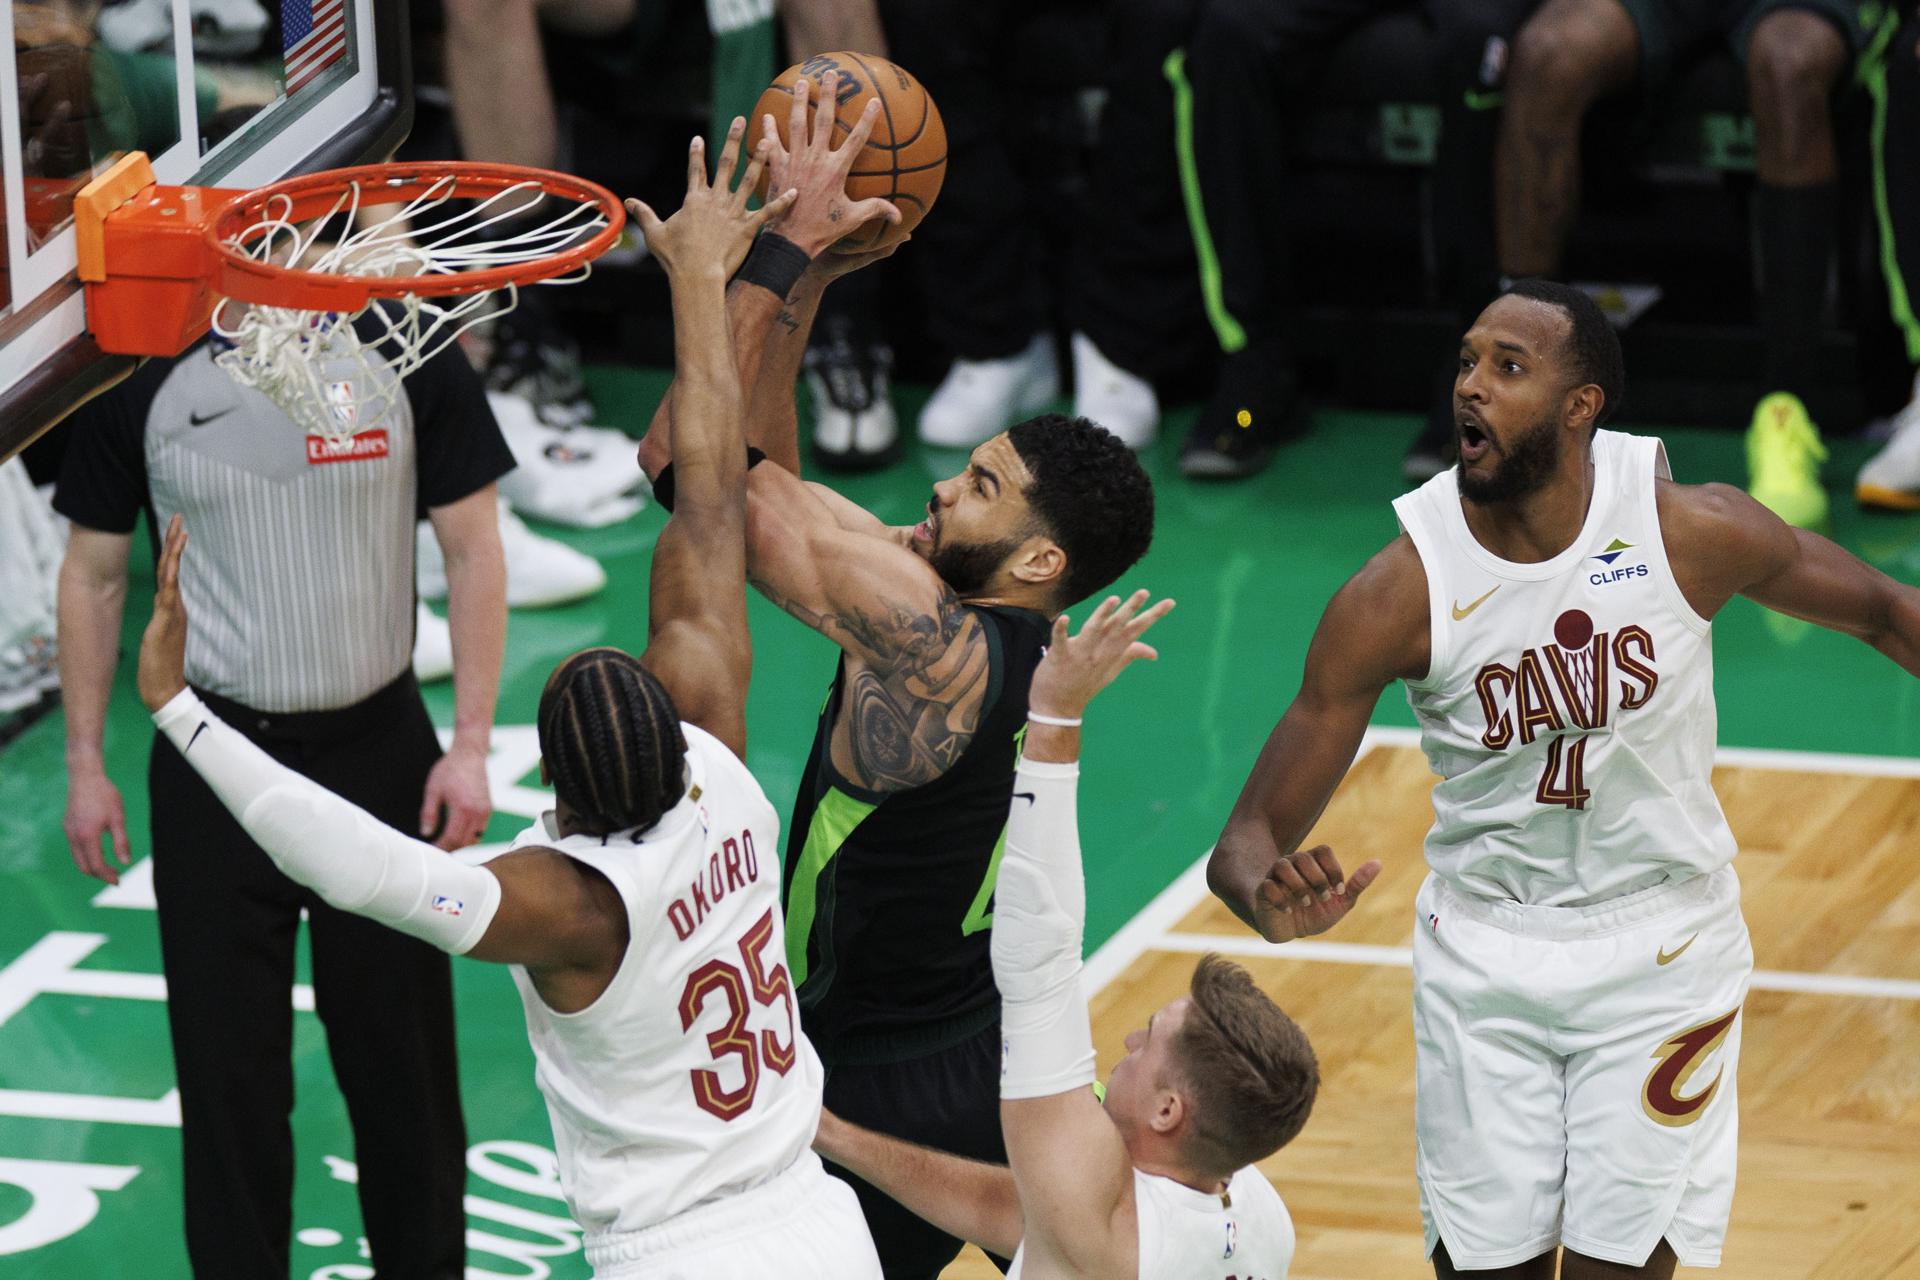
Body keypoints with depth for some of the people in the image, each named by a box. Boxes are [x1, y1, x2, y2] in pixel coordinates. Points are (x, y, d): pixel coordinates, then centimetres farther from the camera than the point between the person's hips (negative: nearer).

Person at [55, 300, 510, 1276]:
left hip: (379, 750, 0)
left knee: (403, 1056, 8)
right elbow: (93, 574, 6)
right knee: (228, 1067, 3)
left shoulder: (406, 355, -5)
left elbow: (473, 549, 0)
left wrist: (471, 746, -5)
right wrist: (84, 764, 4)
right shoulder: (140, 380, -5)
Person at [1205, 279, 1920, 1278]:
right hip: (1484, 958, 0)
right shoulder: (1399, 593, -17)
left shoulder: (1692, 531, -16)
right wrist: (1269, 902, -39)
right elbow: (1250, 839, -16)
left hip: (1662, 944, 0)